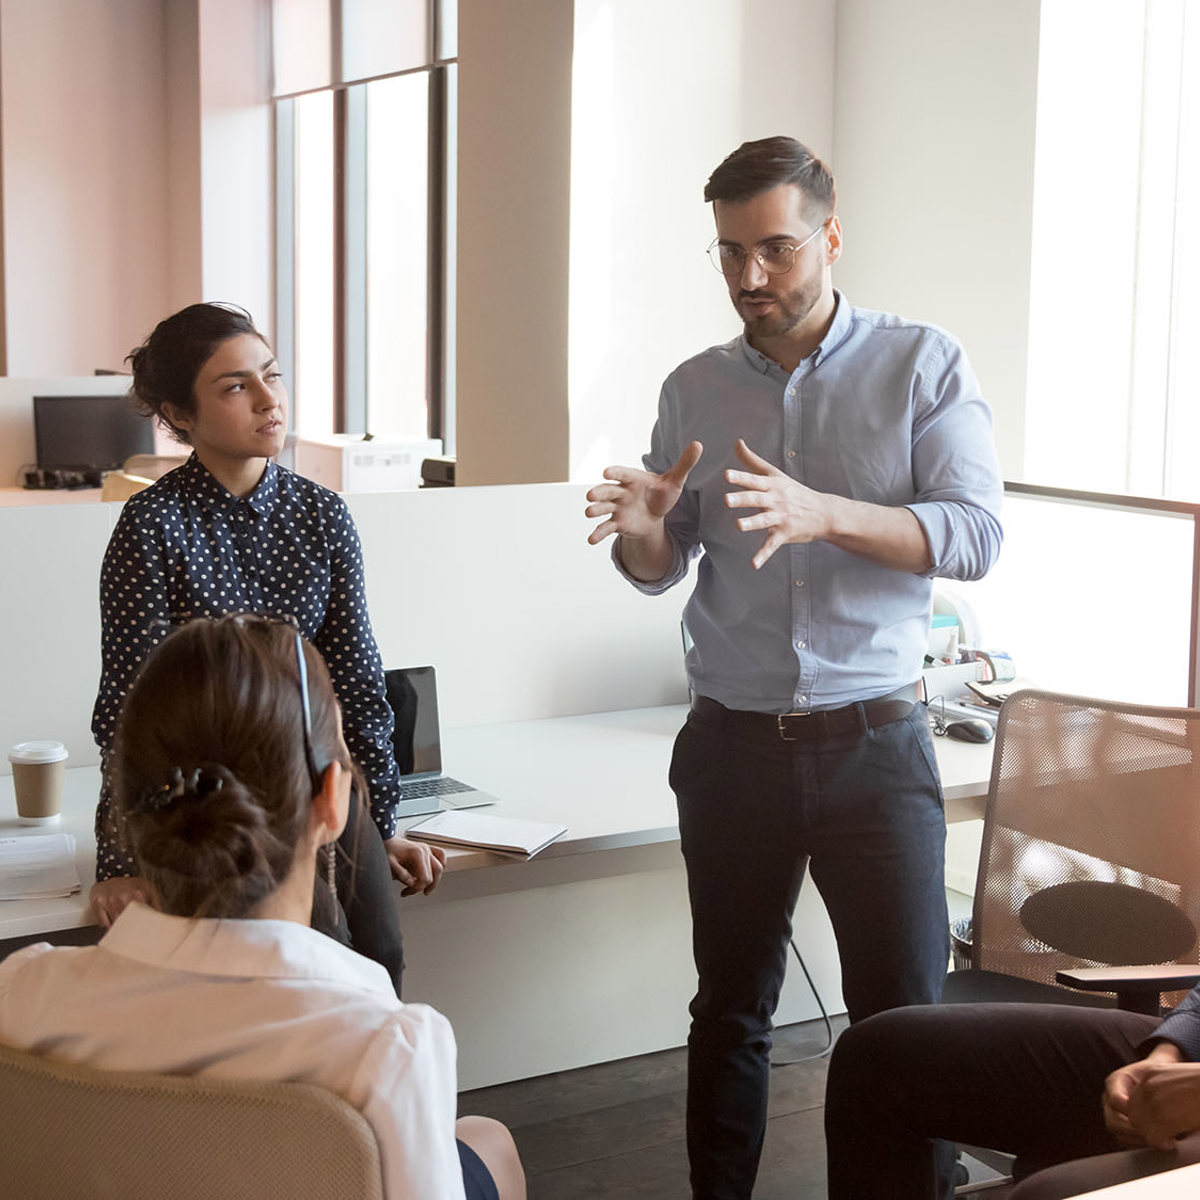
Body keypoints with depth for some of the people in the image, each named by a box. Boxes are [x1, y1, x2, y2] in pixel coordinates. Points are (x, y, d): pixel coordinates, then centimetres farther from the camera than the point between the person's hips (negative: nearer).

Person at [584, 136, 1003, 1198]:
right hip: (733, 745, 3)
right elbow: (661, 572, 11)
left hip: (874, 744, -3)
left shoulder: (924, 365, -1)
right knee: (731, 1011, 11)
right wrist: (642, 530, -13)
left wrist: (824, 513, -27)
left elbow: (977, 535, -11)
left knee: (906, 1015, -1)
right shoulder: (695, 390, 8)